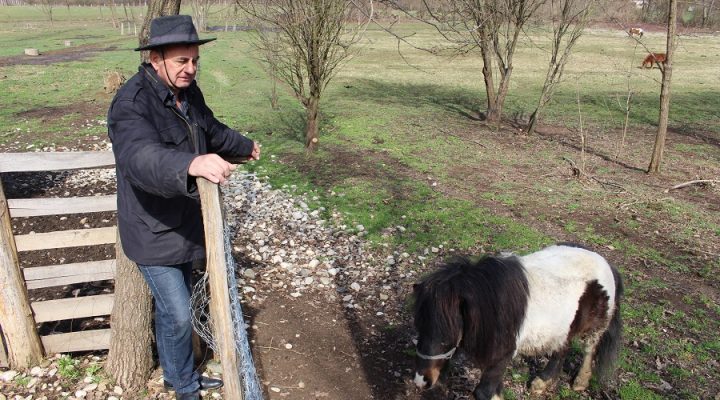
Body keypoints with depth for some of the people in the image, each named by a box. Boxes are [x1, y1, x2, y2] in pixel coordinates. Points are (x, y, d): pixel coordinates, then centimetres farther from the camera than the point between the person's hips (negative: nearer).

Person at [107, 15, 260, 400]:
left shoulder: (188, 92, 2)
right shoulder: (132, 103, -25)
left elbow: (212, 130, 23)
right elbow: (142, 157, -45)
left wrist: (244, 146, 39)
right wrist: (193, 164, -63)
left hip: (183, 223, 8)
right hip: (154, 231, -8)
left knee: (173, 307, 23)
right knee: (177, 315, -2)